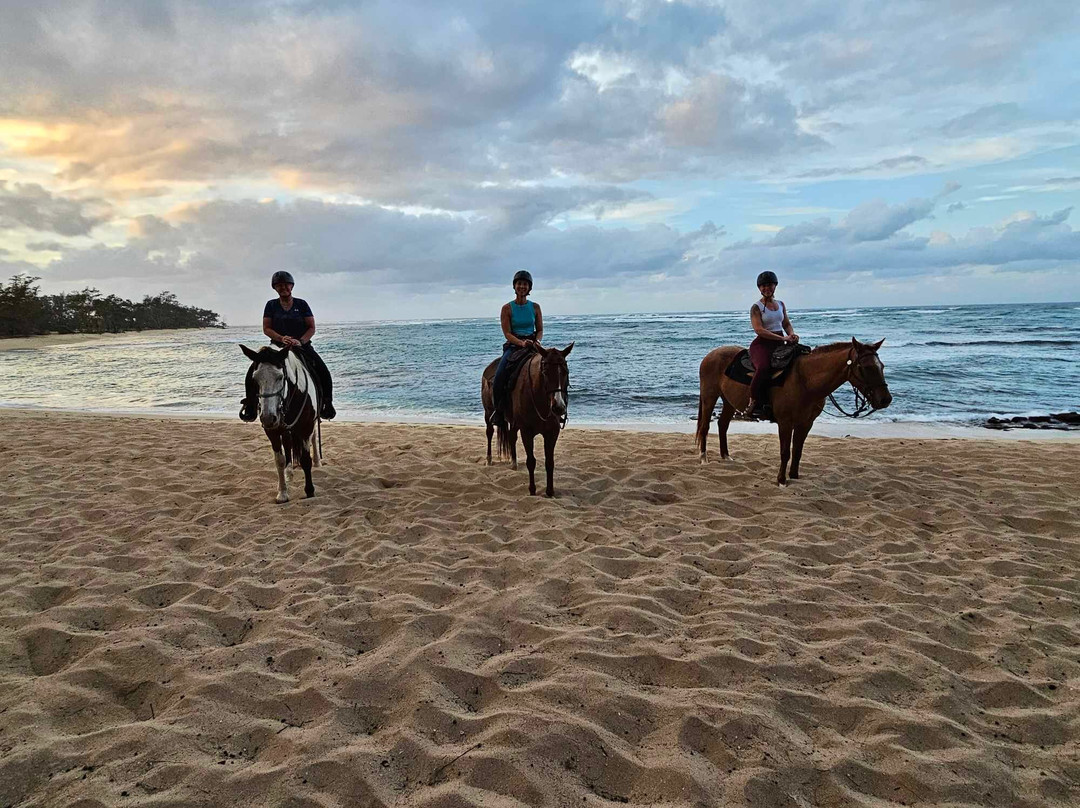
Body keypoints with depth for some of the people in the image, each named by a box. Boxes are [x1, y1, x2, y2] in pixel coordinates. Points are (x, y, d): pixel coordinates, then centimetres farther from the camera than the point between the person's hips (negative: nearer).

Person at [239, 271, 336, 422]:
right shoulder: (271, 305, 8)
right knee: (253, 372, -17)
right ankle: (251, 404, 0)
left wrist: (301, 341, -19)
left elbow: (312, 328, 0)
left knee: (324, 373, -20)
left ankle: (326, 403, 1)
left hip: (302, 346, -1)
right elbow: (266, 328, 1)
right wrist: (281, 338, -19)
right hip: (277, 346, 1)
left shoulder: (301, 304, 5)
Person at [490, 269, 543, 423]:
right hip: (513, 346, -2)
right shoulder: (507, 308, 2)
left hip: (533, 346, 2)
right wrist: (521, 342, -22)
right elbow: (507, 333, -5)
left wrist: (537, 341, -11)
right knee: (499, 377, -23)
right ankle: (498, 408, -2)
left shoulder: (535, 307, 10)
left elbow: (540, 330, 12)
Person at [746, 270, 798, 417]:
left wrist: (792, 334, -3)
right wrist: (782, 338, -21)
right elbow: (759, 329, -15)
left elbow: (786, 324, 22)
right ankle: (753, 402, -21)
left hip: (779, 344, 7)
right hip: (762, 344, -7)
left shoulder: (781, 304, 17)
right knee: (763, 368, -35)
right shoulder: (756, 307, -3)